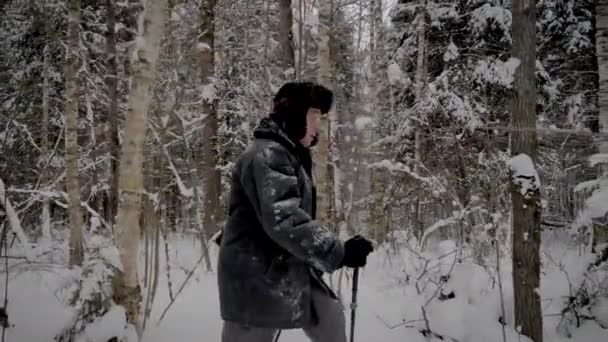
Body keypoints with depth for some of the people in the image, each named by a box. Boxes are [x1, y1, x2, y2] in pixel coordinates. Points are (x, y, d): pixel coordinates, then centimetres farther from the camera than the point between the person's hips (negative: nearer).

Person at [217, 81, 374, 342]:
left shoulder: (292, 155, 15)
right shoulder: (268, 154, -19)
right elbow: (283, 220, -30)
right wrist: (339, 252, -30)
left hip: (290, 271, 10)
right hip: (257, 277, -10)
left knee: (329, 320, 14)